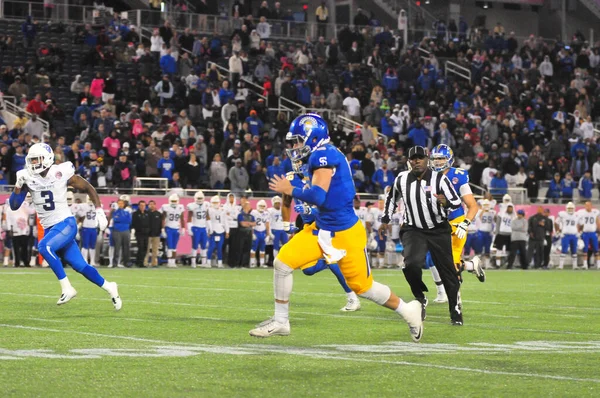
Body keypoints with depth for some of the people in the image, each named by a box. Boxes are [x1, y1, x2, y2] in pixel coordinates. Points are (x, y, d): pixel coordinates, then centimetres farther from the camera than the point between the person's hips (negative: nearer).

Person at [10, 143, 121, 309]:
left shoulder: (62, 173, -11)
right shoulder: (27, 177, -1)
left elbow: (88, 188, 0)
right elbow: (14, 205, -2)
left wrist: (99, 211, -6)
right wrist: (19, 185, -16)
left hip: (66, 224, -5)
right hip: (49, 228, 5)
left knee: (44, 247, -30)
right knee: (80, 266, 6)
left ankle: (67, 288, -21)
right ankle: (109, 287, 27)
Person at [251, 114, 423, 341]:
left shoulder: (324, 155, -19)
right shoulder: (320, 157, 8)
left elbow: (318, 196, -27)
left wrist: (290, 190, -15)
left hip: (344, 233, -9)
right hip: (322, 228, 9)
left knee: (362, 287, 5)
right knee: (282, 262, -2)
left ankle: (408, 311, 27)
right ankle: (281, 322, 9)